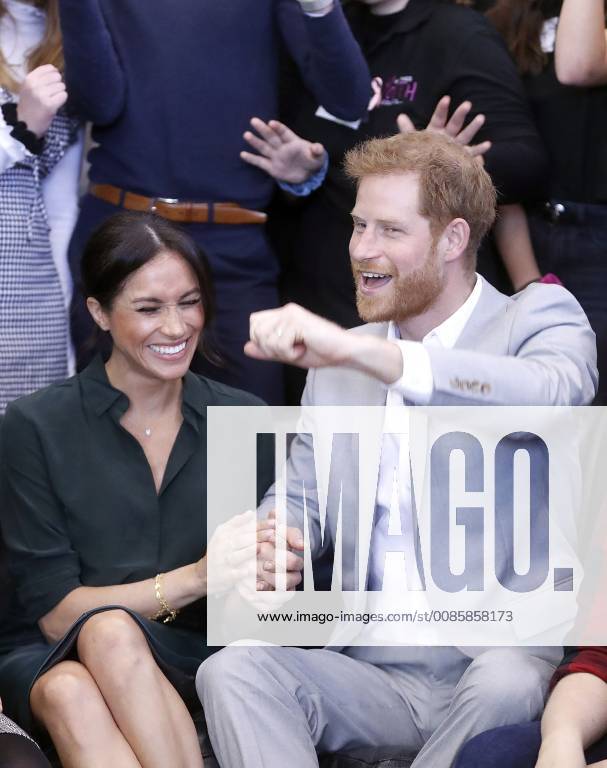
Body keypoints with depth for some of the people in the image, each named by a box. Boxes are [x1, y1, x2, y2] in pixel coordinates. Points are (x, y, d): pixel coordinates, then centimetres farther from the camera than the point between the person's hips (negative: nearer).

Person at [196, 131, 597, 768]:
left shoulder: (538, 317, 1)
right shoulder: (337, 364, 18)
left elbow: (555, 395, -24)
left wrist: (356, 350, -31)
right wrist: (267, 543, -8)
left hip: (507, 659, -4)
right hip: (376, 677, 4)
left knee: (505, 685, -37)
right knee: (231, 671, -22)